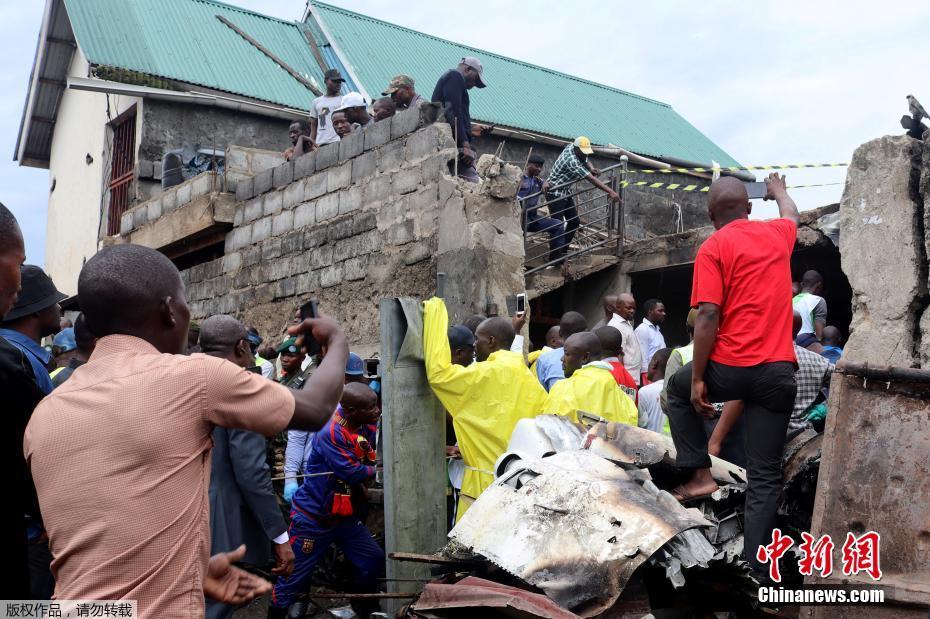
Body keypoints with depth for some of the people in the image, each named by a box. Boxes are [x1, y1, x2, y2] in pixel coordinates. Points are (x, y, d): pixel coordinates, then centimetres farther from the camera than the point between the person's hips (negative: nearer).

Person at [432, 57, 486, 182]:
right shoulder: (455, 76, 2)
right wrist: (465, 144, -19)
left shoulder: (447, 78, 31)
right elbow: (453, 112, -13)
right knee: (472, 183, -19)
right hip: (455, 143, -10)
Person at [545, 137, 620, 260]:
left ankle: (563, 251, 22)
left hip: (567, 193, 10)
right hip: (555, 194, -10)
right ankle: (555, 257, -6)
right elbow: (591, 179, -32)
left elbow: (586, 161, 17)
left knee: (574, 222, 12)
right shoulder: (572, 161, -28)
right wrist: (611, 192, -34)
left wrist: (591, 168, -8)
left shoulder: (571, 147, -2)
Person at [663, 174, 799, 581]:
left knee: (678, 388, 28)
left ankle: (700, 474, 20)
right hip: (779, 371, 4)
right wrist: (778, 190, 60)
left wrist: (697, 380, -7)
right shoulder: (777, 234, 13)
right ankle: (756, 572, 7)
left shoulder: (713, 247, -3)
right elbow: (791, 215, 39)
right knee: (764, 476, 8)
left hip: (732, 367, -4)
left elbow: (708, 316, -11)